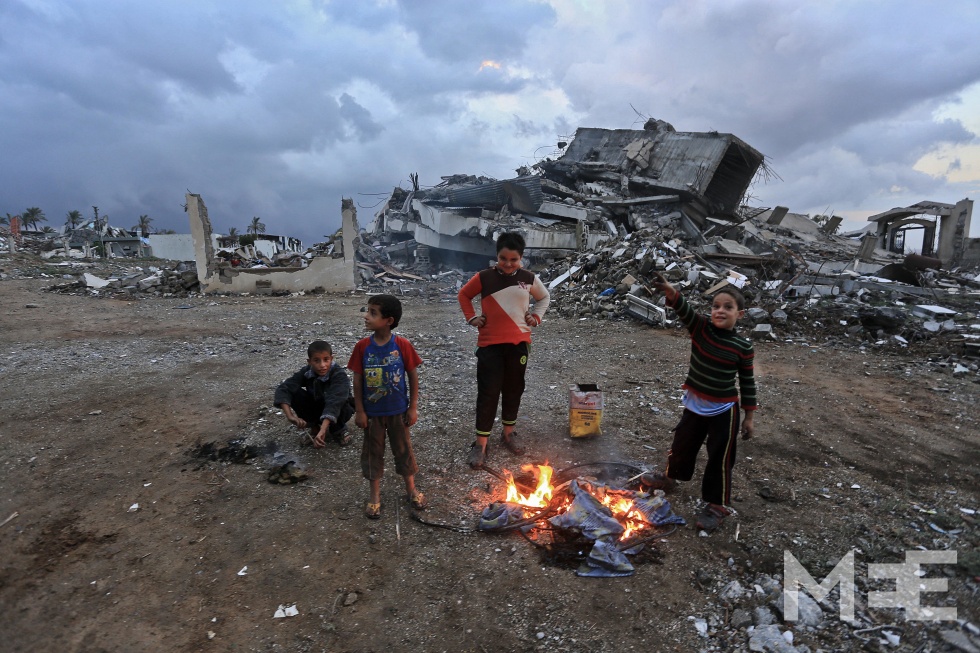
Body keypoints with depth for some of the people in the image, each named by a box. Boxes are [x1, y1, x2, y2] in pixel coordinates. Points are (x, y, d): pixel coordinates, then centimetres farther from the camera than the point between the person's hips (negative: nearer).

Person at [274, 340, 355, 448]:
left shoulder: (340, 375, -32)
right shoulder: (306, 372, -19)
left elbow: (334, 402, -46)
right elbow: (283, 388, -26)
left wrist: (323, 430, -58)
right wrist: (290, 416, -41)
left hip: (338, 410, -4)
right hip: (316, 408, 4)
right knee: (294, 394, -22)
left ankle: (338, 430, -4)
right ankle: (315, 427, -1)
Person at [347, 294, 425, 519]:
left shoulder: (402, 345, -14)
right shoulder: (362, 346, -10)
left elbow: (413, 377, -6)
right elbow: (357, 380, -4)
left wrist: (413, 407, -4)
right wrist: (359, 411, -4)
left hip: (398, 410, -1)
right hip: (372, 412, 1)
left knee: (403, 449, 14)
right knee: (373, 451, 15)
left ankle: (411, 489, 36)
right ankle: (375, 494, 34)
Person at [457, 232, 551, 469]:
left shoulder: (529, 278, 1)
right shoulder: (484, 277, -4)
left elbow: (544, 297, 19)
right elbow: (463, 294, 12)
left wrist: (536, 316, 3)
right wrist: (472, 318, 0)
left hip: (519, 342, 3)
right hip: (489, 344, -2)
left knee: (514, 389, 14)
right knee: (488, 392, -1)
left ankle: (509, 432, 33)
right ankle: (481, 442, 10)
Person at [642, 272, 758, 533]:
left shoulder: (743, 347, -13)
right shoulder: (700, 327, -10)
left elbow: (747, 383, -4)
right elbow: (684, 309, -30)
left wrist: (749, 416, -1)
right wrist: (671, 292, -50)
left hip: (724, 410, -3)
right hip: (695, 404, 3)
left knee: (720, 457, 6)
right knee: (682, 443, 22)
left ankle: (717, 505, 25)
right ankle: (670, 477, 48)